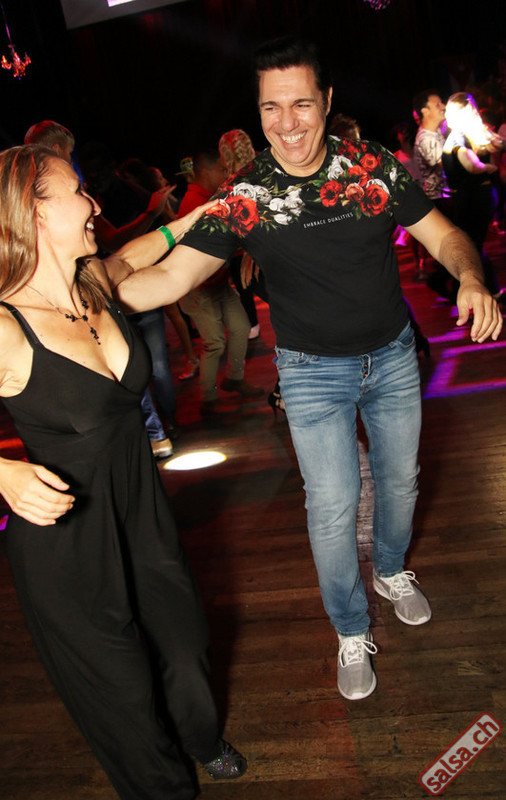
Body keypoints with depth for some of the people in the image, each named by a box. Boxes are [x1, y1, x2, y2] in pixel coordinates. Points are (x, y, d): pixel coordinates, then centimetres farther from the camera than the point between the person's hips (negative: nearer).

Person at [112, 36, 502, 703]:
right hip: (313, 372, -2)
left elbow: (443, 234, -5)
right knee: (332, 508, 0)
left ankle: (391, 571, 51)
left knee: (400, 479, 19)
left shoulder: (377, 166, -11)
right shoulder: (242, 198, -15)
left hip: (394, 354, 3)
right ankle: (351, 633, 26)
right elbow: (172, 275, -22)